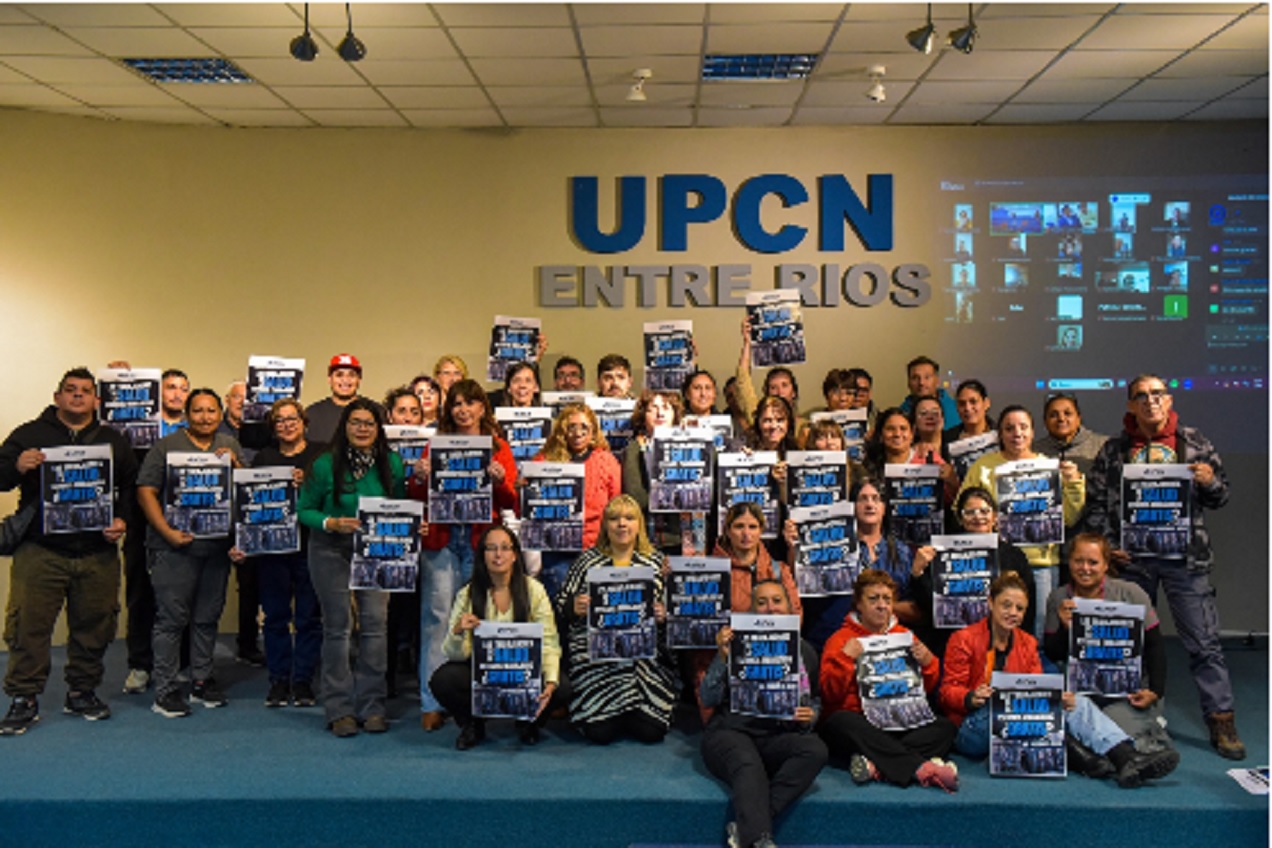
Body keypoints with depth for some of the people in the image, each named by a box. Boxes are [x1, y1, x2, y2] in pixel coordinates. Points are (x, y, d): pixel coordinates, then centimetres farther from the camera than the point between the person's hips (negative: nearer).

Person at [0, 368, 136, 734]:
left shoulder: (113, 441, 14)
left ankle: (83, 692, 24)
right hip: (40, 551, -2)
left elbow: (131, 487, 14)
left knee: (93, 626, 8)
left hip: (97, 553, 2)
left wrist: (122, 519, -2)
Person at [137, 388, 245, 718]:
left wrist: (235, 465, -6)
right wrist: (167, 532, -14)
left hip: (217, 545, 4)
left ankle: (202, 680, 23)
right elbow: (146, 492, -6)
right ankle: (165, 689, 5)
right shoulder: (166, 446, -1)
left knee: (208, 617, 11)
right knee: (172, 617, -3)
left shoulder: (229, 446, 13)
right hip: (175, 546, -4)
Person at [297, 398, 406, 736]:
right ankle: (340, 710, 10)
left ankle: (372, 706, 8)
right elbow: (303, 509, -3)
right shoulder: (325, 465, -8)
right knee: (337, 626, 1)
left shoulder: (392, 464, 0)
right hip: (331, 550, -2)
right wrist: (331, 523, -19)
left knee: (375, 624, -3)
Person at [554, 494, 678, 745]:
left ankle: (634, 711, 24)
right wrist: (574, 608, -12)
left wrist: (664, 615, -12)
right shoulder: (587, 561, 9)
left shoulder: (657, 562, 9)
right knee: (599, 732, -12)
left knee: (650, 731, -12)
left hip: (646, 656, 0)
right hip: (595, 656, 0)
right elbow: (560, 607, 9)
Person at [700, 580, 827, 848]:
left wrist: (809, 716, -1)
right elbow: (708, 699, -1)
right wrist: (722, 657, -15)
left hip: (777, 737, 3)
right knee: (748, 765, -37)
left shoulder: (804, 651, 15)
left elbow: (814, 703, 23)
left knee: (816, 749, -30)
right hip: (730, 731, -3)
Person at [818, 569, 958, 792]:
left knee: (944, 727, -21)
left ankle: (875, 764, -39)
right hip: (856, 720, -3)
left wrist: (928, 663, 0)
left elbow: (925, 689, 19)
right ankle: (921, 767, -43)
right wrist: (845, 659, -15)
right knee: (842, 722, -37)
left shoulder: (904, 636, 17)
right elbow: (829, 694, -3)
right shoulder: (841, 639, 6)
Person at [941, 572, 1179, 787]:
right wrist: (971, 698, -29)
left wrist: (1061, 699, -17)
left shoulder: (1027, 643, 17)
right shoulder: (964, 640, 0)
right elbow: (948, 692, -5)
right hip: (973, 727, -5)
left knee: (1078, 704, -16)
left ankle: (1127, 759, -37)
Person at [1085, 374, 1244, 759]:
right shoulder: (1114, 450, 6)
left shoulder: (1193, 442, 5)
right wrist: (1108, 546, -4)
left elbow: (1220, 496, 10)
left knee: (1203, 641, -1)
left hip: (1185, 555, -1)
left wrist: (1209, 482, -12)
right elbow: (1097, 503, 7)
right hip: (1132, 558, 1)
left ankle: (1221, 720, 7)